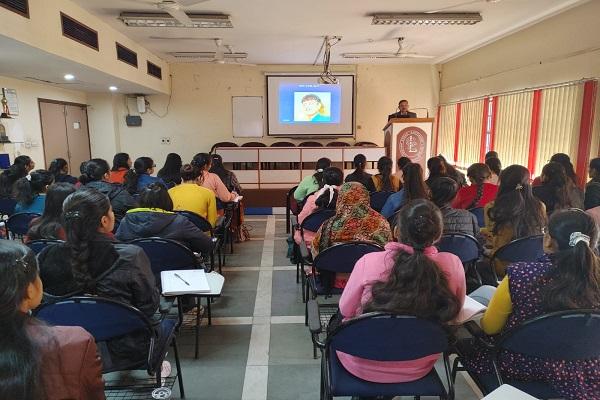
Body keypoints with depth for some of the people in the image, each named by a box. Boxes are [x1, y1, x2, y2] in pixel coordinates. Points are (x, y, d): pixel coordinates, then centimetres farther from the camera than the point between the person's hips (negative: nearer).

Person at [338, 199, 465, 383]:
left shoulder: (368, 262, -25)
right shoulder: (452, 265, -19)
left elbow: (345, 310, -8)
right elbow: (454, 312, 0)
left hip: (364, 365, -2)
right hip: (417, 369, 3)